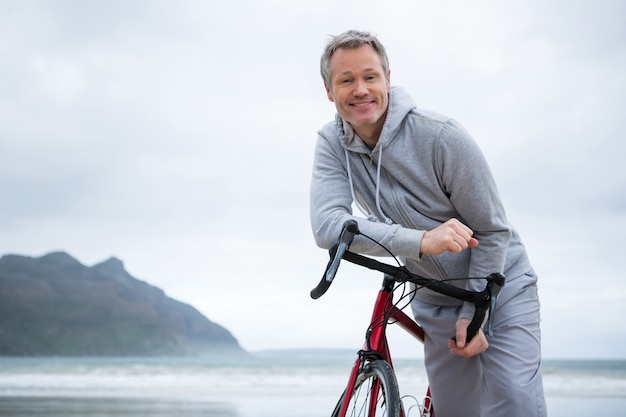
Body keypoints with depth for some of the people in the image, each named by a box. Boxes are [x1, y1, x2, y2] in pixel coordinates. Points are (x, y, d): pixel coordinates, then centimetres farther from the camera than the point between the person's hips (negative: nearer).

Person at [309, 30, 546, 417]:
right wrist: (421, 240, -41)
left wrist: (475, 313, -15)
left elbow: (493, 230, -15)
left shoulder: (441, 136, -23)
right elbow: (327, 225, -29)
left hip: (499, 288, -3)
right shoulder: (332, 144, -13)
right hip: (436, 302, 3)